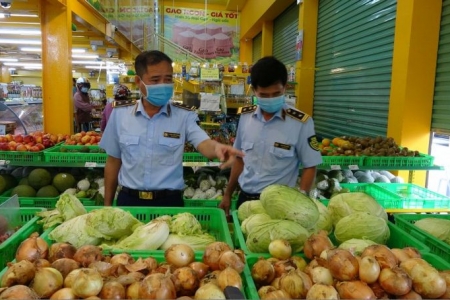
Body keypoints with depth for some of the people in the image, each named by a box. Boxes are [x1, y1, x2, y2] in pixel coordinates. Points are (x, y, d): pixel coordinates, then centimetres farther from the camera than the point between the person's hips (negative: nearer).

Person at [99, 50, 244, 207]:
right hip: (129, 199, 2)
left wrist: (217, 148, -48)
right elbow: (113, 161, 7)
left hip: (169, 201, -1)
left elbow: (204, 144, -24)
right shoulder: (119, 113, -1)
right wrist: (107, 205, 9)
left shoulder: (184, 115, -6)